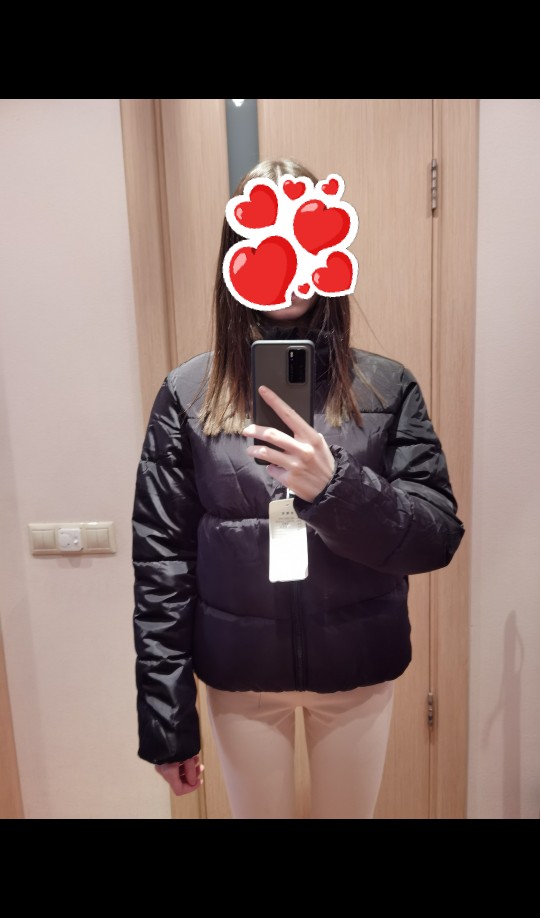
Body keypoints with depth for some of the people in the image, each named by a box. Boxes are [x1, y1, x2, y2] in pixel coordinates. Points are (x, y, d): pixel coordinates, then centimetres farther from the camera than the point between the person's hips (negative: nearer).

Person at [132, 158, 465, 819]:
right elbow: (160, 560, -7)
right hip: (240, 677, 0)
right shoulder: (189, 394, -7)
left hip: (361, 673, 1)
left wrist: (334, 487, -28)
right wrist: (165, 722, -6)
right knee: (257, 812, 20)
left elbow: (439, 537, -9)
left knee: (349, 812, 22)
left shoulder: (387, 388, -6)